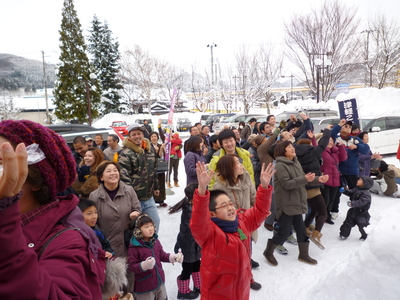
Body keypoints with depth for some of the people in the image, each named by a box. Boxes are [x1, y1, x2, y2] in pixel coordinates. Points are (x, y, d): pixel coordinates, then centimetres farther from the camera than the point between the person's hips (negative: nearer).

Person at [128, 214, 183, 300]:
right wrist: (144, 265, -34)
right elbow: (131, 266, -18)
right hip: (144, 287, -6)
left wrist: (174, 257, -5)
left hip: (159, 282, 6)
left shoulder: (155, 241, -1)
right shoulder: (134, 246, -20)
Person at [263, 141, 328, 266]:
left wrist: (317, 179, -1)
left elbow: (302, 179, 13)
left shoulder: (296, 163, 10)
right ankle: (268, 252, 20)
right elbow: (287, 184, -23)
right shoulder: (280, 165, -17)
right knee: (283, 231, 0)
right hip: (286, 204, -8)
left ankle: (303, 255, 34)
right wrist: (304, 179, -30)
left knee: (301, 229, 16)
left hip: (296, 203, 8)